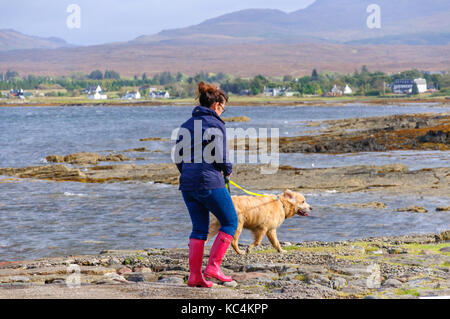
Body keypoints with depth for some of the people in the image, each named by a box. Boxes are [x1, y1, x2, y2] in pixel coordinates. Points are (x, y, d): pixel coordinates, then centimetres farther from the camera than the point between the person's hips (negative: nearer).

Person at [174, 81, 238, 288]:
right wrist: (227, 171, 7)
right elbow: (220, 158, -13)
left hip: (187, 184, 7)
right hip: (210, 182, -7)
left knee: (199, 228, 13)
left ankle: (194, 275, 8)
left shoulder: (187, 125, 14)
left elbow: (178, 158, 13)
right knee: (230, 222, 7)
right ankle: (213, 267, -1)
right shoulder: (215, 124, -8)